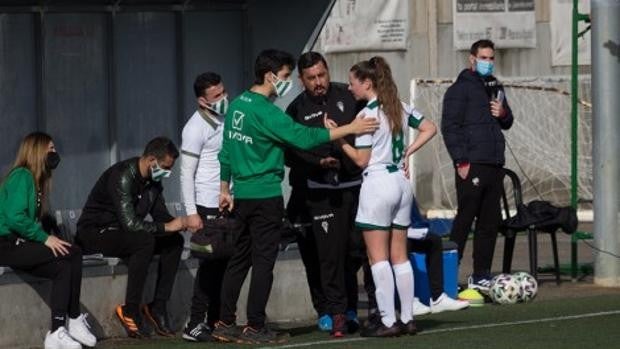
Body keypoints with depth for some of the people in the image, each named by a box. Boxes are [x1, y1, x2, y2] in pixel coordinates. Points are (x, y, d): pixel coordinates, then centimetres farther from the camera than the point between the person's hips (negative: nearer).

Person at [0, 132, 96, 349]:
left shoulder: (35, 179, 19)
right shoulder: (22, 176, -11)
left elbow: (30, 219, 12)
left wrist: (46, 238, -4)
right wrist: (44, 238, -18)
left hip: (18, 245, 9)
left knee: (63, 267, -9)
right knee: (73, 254, -17)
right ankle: (74, 321, -9)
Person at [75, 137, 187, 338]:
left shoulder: (153, 180, 3)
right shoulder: (123, 176, -25)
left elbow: (160, 214, 10)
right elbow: (130, 223, -33)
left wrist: (179, 223, -12)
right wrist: (167, 227, -28)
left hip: (121, 232, 9)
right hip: (95, 233, -9)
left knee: (175, 241, -5)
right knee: (145, 241, -34)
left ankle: (158, 306, -6)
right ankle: (130, 311, -27)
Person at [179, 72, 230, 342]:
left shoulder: (227, 119, 11)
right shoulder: (197, 127, -11)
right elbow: (186, 173, -12)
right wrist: (191, 212, -17)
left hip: (230, 203, 7)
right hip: (209, 207, -7)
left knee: (224, 264, 8)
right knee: (211, 266, -6)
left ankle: (215, 321, 13)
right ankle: (195, 325, -1)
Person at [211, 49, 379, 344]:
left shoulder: (237, 106, 9)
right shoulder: (265, 111, -16)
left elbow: (226, 150, 15)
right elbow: (303, 137, -21)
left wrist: (225, 189, 21)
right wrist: (349, 129, -18)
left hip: (241, 195, 8)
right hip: (265, 196, -8)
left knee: (238, 260, 12)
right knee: (263, 262, -2)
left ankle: (225, 323, 13)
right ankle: (255, 328, -1)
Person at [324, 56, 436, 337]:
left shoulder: (367, 115, -13)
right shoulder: (400, 108, 8)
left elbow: (361, 160, -12)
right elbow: (429, 129, 14)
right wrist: (407, 152, 11)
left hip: (378, 183, -7)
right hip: (401, 183, 7)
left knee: (378, 257, -3)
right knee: (400, 255, 11)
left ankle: (388, 321, -6)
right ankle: (407, 319, 10)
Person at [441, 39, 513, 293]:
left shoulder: (495, 88, 19)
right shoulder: (460, 89, -4)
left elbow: (507, 123, 28)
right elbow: (449, 126, -10)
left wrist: (503, 113, 3)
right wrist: (461, 161, -16)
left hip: (495, 165, 8)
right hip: (471, 166, -8)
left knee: (490, 222, 9)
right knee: (464, 220, -8)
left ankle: (481, 276, 15)